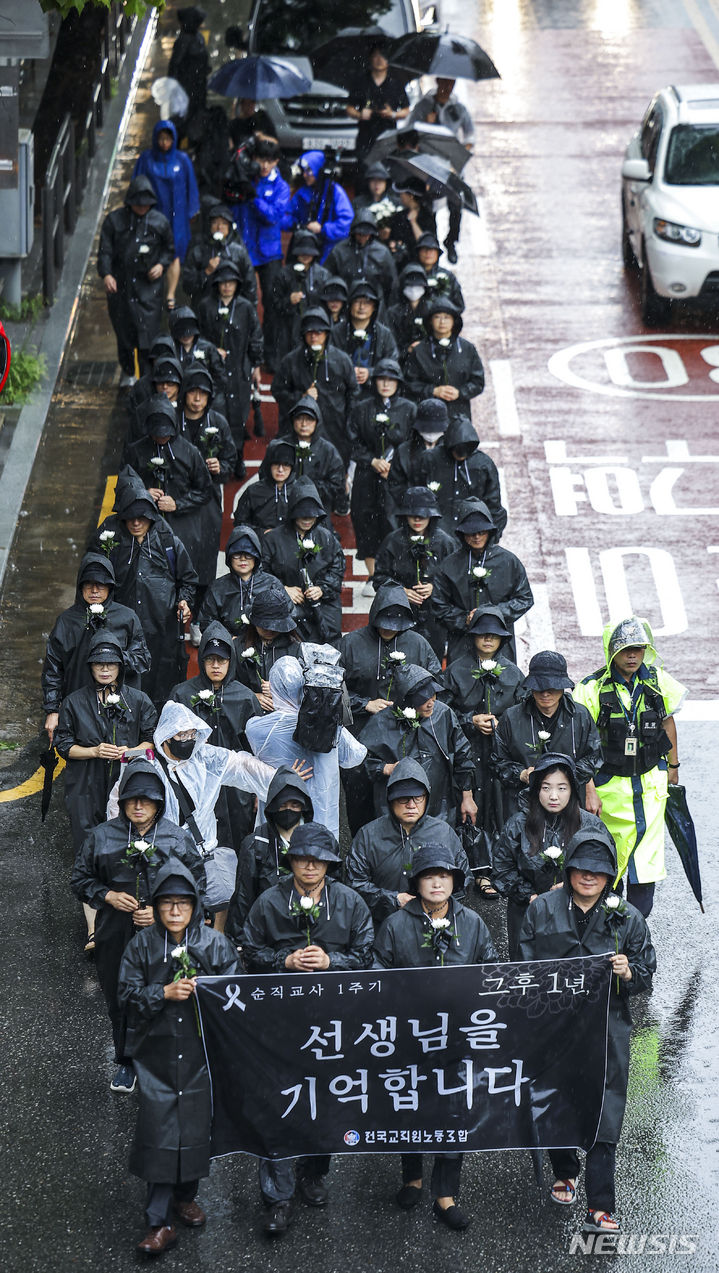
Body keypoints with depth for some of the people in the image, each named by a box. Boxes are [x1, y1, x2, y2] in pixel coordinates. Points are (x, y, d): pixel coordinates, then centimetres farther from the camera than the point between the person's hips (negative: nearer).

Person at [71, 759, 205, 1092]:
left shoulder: (178, 838, 0)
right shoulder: (101, 836, 1)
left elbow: (196, 886, 4)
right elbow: (80, 879, 10)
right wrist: (108, 896, -8)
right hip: (116, 937, 1)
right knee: (119, 1002, 12)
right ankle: (125, 1063, 30)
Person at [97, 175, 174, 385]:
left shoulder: (159, 222, 3)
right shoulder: (114, 220, 0)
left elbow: (170, 249, 16)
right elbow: (104, 251, -2)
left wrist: (162, 265, -5)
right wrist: (106, 274, -18)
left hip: (149, 287, -1)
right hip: (120, 286, 1)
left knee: (148, 336, -9)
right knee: (123, 332, 10)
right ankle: (128, 372, 31)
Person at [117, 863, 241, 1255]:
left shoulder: (215, 943, -2)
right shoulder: (142, 945, -2)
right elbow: (126, 994, -3)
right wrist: (164, 993, -17)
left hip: (200, 1048, 1)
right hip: (156, 1050, -1)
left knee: (196, 1121, 9)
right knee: (159, 1128, -5)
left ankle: (185, 1196, 33)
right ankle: (160, 1221, 0)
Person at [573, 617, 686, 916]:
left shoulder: (658, 681, -2)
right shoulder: (592, 689, -12)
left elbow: (667, 721, 14)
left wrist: (673, 765, 19)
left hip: (651, 779, 2)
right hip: (611, 783, -2)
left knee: (648, 844, -4)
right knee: (616, 848, 5)